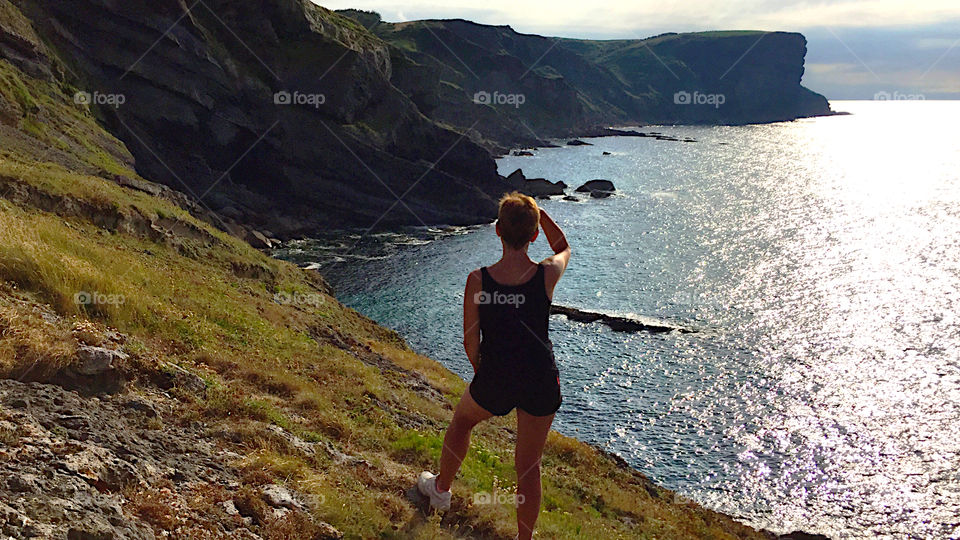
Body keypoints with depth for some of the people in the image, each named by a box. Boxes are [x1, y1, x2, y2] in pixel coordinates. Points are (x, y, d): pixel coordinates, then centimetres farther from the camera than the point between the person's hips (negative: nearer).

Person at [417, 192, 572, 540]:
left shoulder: (478, 280, -18)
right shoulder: (547, 275, -16)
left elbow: (470, 344, -9)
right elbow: (564, 248, 11)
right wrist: (538, 213, 7)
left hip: (494, 382, 0)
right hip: (541, 383, 0)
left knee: (462, 421, 32)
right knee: (529, 467, 15)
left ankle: (441, 488, 53)